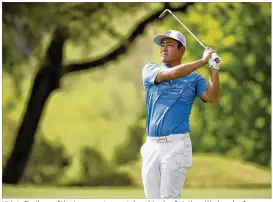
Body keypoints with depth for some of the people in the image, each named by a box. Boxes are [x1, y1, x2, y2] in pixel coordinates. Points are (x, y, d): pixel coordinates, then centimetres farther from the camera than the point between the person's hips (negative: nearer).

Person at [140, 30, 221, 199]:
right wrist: (203, 61, -9)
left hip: (176, 146, -3)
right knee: (152, 197, 5)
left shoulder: (194, 79, 7)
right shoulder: (150, 70, 9)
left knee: (169, 197, -8)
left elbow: (212, 97, -9)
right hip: (151, 145, 3)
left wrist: (214, 67, -18)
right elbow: (171, 74, -11)